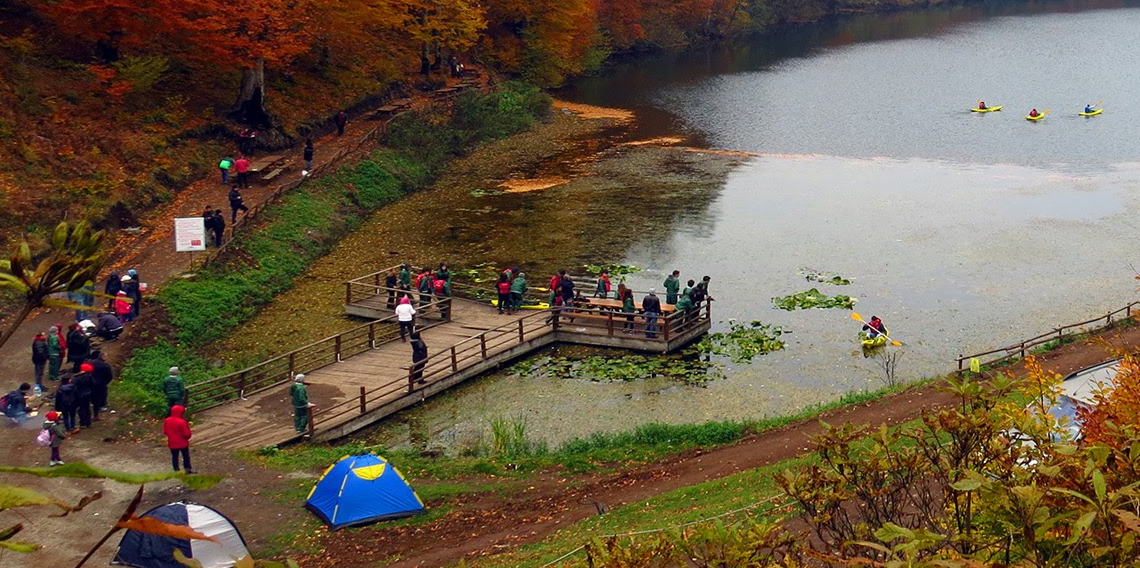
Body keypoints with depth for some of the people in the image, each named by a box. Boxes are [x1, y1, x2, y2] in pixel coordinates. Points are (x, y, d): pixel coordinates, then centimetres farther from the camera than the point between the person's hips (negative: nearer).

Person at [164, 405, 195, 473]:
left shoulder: (167, 421, -7)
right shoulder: (182, 422, -25)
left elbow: (165, 431, 5)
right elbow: (186, 434, -21)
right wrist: (188, 436, 2)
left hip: (172, 443, 4)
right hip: (182, 443, -4)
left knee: (174, 456, 14)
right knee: (186, 456, 13)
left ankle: (176, 470, 17)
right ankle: (188, 469, 20)